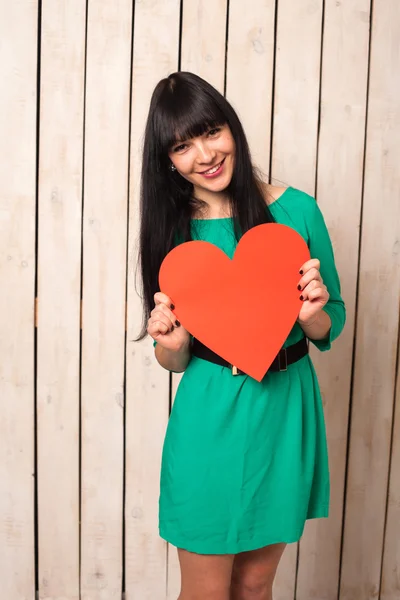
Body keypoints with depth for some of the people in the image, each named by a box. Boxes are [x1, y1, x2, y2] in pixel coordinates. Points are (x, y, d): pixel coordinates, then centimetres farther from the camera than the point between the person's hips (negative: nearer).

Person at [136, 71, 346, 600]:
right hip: (209, 417, 0)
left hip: (285, 410, 1)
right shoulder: (171, 229, -4)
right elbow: (174, 362, 2)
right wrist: (172, 344, -20)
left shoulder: (296, 210, -6)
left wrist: (310, 316, -20)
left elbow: (330, 328, 1)